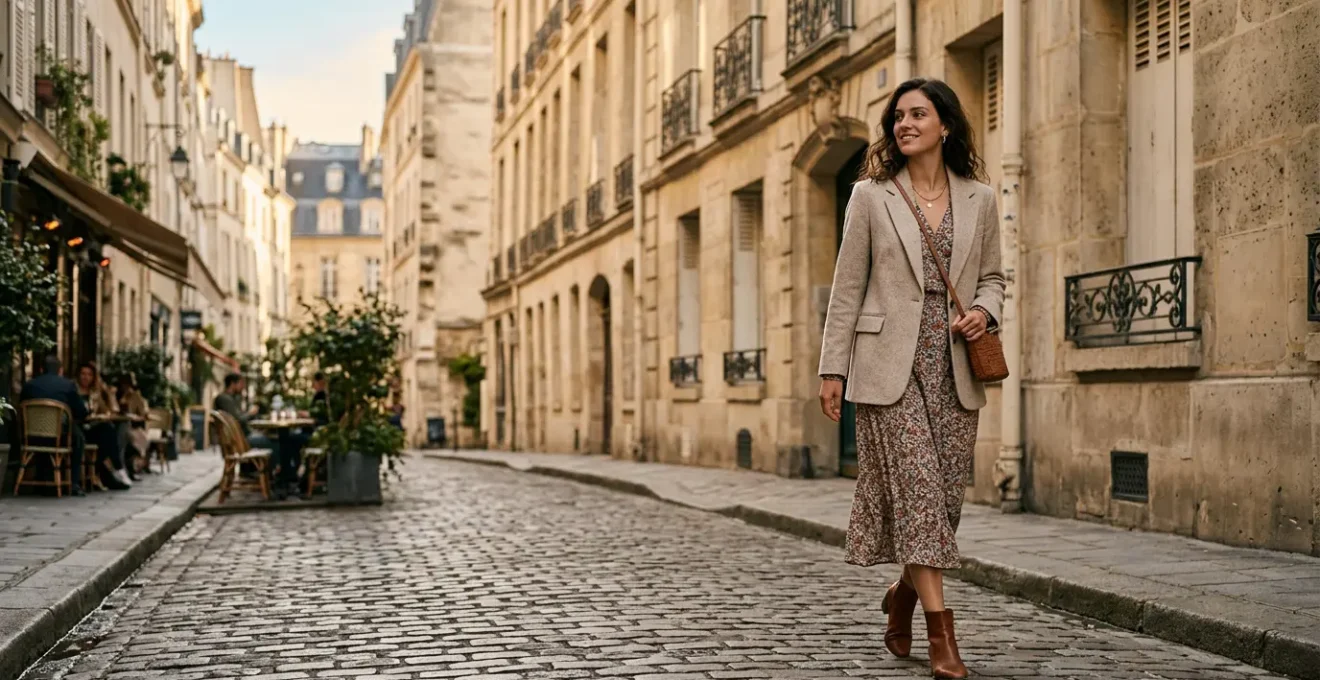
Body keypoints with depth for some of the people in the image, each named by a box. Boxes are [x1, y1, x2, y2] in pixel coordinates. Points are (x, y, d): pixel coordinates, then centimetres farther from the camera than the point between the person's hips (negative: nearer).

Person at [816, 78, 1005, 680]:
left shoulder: (979, 200, 9)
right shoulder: (871, 196, 3)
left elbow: (992, 276, 19)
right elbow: (847, 287, 2)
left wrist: (984, 310, -5)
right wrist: (832, 368, -2)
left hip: (955, 369, 3)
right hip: (890, 365, -3)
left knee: (947, 494, 6)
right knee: (918, 488, -9)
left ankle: (905, 593, 32)